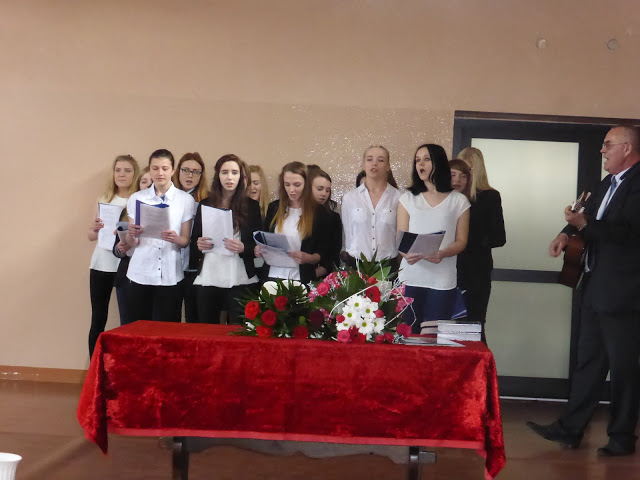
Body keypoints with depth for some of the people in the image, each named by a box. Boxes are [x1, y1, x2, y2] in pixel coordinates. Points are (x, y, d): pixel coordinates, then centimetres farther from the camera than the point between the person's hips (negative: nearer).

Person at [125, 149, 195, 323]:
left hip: (170, 276, -1)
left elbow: (186, 240, 5)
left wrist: (175, 238, -17)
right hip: (141, 274, 1)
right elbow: (131, 243, 7)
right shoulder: (136, 198, 9)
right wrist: (131, 235, -15)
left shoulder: (186, 200, 5)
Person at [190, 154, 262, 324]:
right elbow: (194, 239, 18)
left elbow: (258, 244, 6)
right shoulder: (205, 205, 13)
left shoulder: (251, 206, 6)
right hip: (207, 277, 3)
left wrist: (243, 248, -14)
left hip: (239, 280, -2)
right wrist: (199, 245, -4)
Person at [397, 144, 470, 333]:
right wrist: (407, 254, -16)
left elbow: (461, 241, 5)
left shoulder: (459, 201, 8)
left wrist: (442, 254, -16)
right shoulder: (408, 199, 12)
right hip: (410, 277, 1)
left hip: (443, 281, -1)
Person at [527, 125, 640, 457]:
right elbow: (589, 214, 22)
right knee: (588, 362, 13)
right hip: (596, 289, 9)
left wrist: (584, 224, -28)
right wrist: (567, 233, 3)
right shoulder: (608, 184, 15)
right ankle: (570, 429, 19)